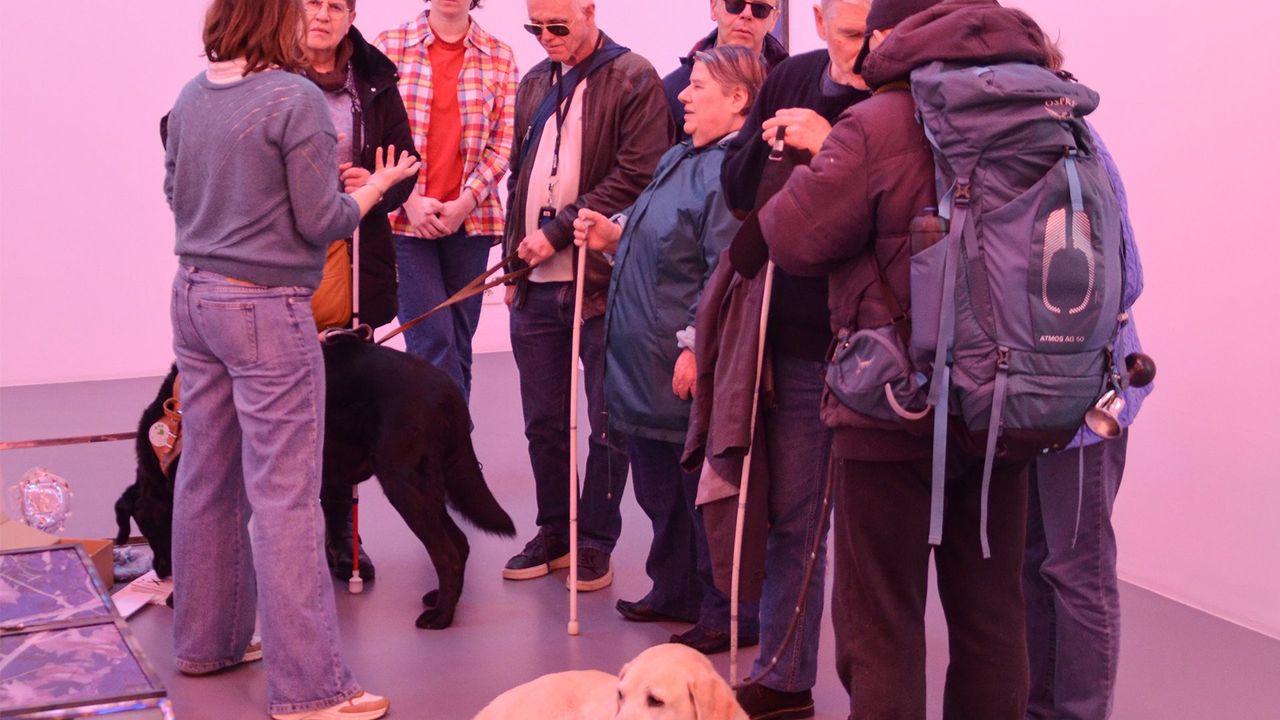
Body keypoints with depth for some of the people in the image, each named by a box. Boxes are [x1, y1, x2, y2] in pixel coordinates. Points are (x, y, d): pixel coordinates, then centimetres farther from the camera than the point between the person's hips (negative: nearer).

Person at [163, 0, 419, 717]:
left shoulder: (192, 97, 7)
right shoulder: (297, 100, -14)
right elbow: (321, 222, -13)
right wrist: (375, 185, 4)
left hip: (195, 296, 8)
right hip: (266, 309, -8)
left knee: (206, 478, 17)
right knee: (285, 496, -5)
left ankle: (206, 640, 29)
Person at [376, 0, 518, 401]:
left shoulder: (500, 57, 6)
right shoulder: (390, 46, 2)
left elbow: (503, 144, 3)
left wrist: (464, 203, -8)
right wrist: (409, 198, -9)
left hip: (471, 219, 2)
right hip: (407, 218, -2)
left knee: (457, 345, 7)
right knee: (434, 343, -8)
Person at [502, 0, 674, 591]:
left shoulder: (634, 81, -6)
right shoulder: (535, 84, 14)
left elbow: (637, 176, -15)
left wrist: (559, 231, -15)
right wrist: (515, 261, 13)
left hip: (603, 281, -6)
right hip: (537, 285, 6)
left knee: (607, 421, 4)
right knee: (543, 421, 12)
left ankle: (596, 540, 15)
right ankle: (554, 532, 25)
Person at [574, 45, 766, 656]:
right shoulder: (679, 158, 14)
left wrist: (696, 345, -25)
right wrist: (612, 234, 8)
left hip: (690, 365, -10)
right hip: (643, 363, 10)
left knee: (704, 491, 0)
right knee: (657, 484, 19)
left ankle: (726, 616, 11)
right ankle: (674, 592, 34)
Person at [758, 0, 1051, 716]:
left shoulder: (875, 127, -16)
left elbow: (795, 238, -11)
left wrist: (813, 167, 11)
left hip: (896, 411, -5)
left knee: (881, 622, 6)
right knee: (992, 615, 17)